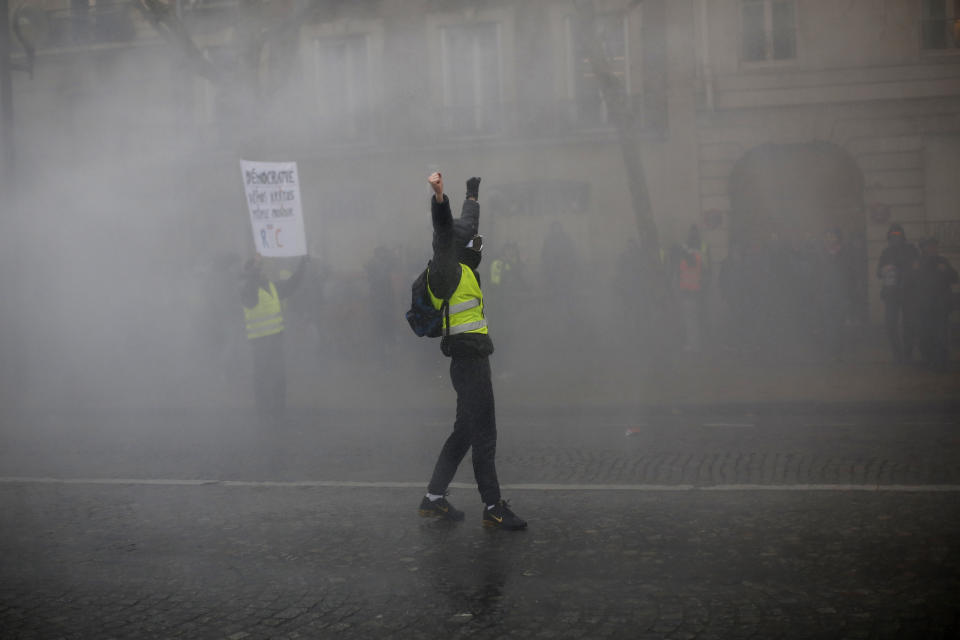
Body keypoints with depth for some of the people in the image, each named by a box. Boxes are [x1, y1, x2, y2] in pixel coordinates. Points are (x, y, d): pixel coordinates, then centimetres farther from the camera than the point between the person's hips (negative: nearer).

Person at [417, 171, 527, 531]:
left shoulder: (460, 269, 17)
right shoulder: (448, 269, -10)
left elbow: (466, 227, 34)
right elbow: (445, 232, -29)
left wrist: (472, 196, 50)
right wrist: (439, 197, -46)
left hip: (471, 360, 11)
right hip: (469, 360, -11)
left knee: (464, 432, 15)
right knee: (483, 435, -7)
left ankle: (434, 499, 20)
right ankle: (493, 507, -2)